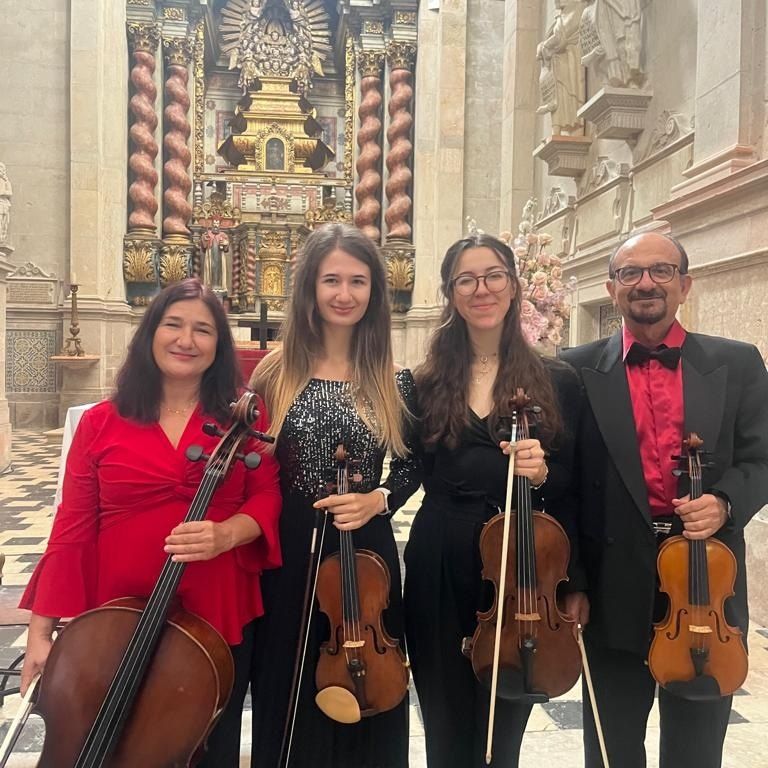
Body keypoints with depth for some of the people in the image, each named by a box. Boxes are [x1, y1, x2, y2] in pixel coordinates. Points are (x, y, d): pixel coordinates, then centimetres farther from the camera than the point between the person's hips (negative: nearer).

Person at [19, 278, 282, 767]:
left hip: (219, 617, 0)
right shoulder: (100, 422, 1)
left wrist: (227, 533, -22)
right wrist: (42, 629, -4)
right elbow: (73, 529, 0)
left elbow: (268, 496, -1)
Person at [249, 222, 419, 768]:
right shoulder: (275, 374, -3)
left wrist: (379, 499, -12)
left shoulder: (395, 383, -2)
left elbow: (412, 467, 7)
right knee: (287, 696, 15)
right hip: (288, 555, 0)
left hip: (367, 553, 1)